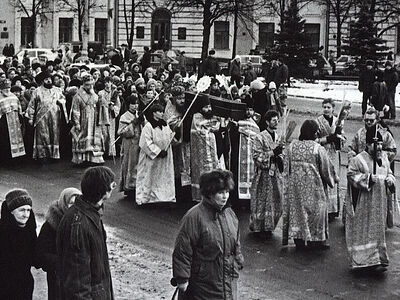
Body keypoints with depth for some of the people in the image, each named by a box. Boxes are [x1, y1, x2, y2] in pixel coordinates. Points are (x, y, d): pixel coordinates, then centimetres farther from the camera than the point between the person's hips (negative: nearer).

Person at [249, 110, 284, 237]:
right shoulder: (260, 137, -9)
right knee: (262, 202, -1)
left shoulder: (278, 137, 10)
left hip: (276, 173, 6)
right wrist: (272, 153, -21)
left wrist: (280, 158, -1)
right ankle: (257, 226, 12)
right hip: (263, 173, -6)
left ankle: (269, 227, 18)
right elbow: (256, 156, -13)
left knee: (276, 202, 6)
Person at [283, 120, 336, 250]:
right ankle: (316, 240, 15)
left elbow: (289, 166, 8)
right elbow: (326, 168, -6)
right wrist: (332, 179, 12)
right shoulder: (318, 149, -14)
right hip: (313, 185, -4)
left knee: (297, 209, 12)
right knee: (314, 209, 9)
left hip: (295, 184, 4)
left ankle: (298, 239, 17)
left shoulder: (292, 145, -3)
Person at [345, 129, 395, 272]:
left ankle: (378, 259, 17)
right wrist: (368, 178, -21)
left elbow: (389, 173, 20)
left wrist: (390, 180, -1)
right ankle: (371, 259, 3)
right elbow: (351, 175, -12)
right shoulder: (358, 160, -10)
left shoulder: (383, 158, 10)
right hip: (364, 203, -6)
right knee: (365, 231, -2)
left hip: (380, 202, 6)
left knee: (378, 230, 10)